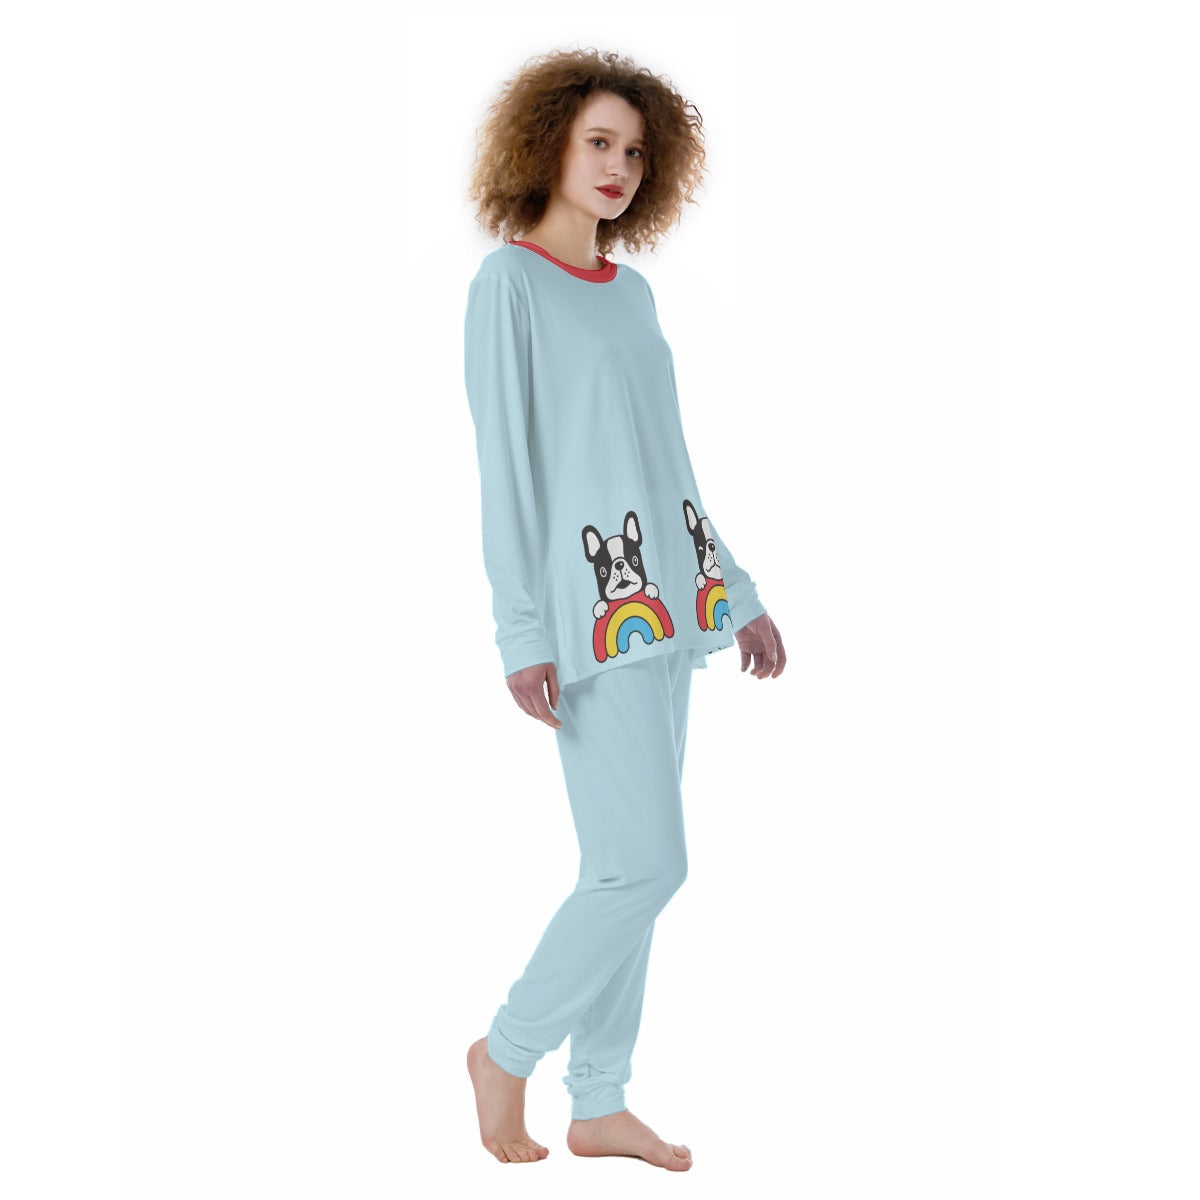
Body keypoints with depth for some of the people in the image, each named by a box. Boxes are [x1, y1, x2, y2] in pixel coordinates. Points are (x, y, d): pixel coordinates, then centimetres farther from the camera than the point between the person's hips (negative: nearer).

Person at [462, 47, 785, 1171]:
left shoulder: (631, 292, 16)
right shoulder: (508, 283, -5)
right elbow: (504, 467, -10)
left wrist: (739, 595, 19)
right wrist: (522, 633, -15)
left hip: (667, 602, 7)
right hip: (592, 612, -7)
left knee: (627, 867, 9)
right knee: (643, 866, -9)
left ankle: (600, 1103, 19)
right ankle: (505, 1051, 12)